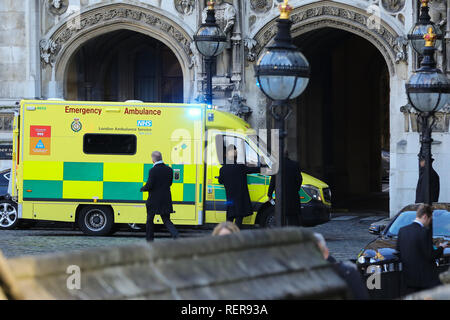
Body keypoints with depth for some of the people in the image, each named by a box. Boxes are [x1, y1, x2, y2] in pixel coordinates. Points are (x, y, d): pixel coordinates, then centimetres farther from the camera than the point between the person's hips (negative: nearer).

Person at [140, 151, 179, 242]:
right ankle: (175, 233, -15)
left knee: (150, 220, 13)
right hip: (166, 200, 5)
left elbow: (149, 185, -18)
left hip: (154, 200, -5)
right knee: (166, 220, 9)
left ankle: (150, 238, 20)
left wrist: (142, 189, 2)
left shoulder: (153, 171, -16)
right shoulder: (169, 170, 2)